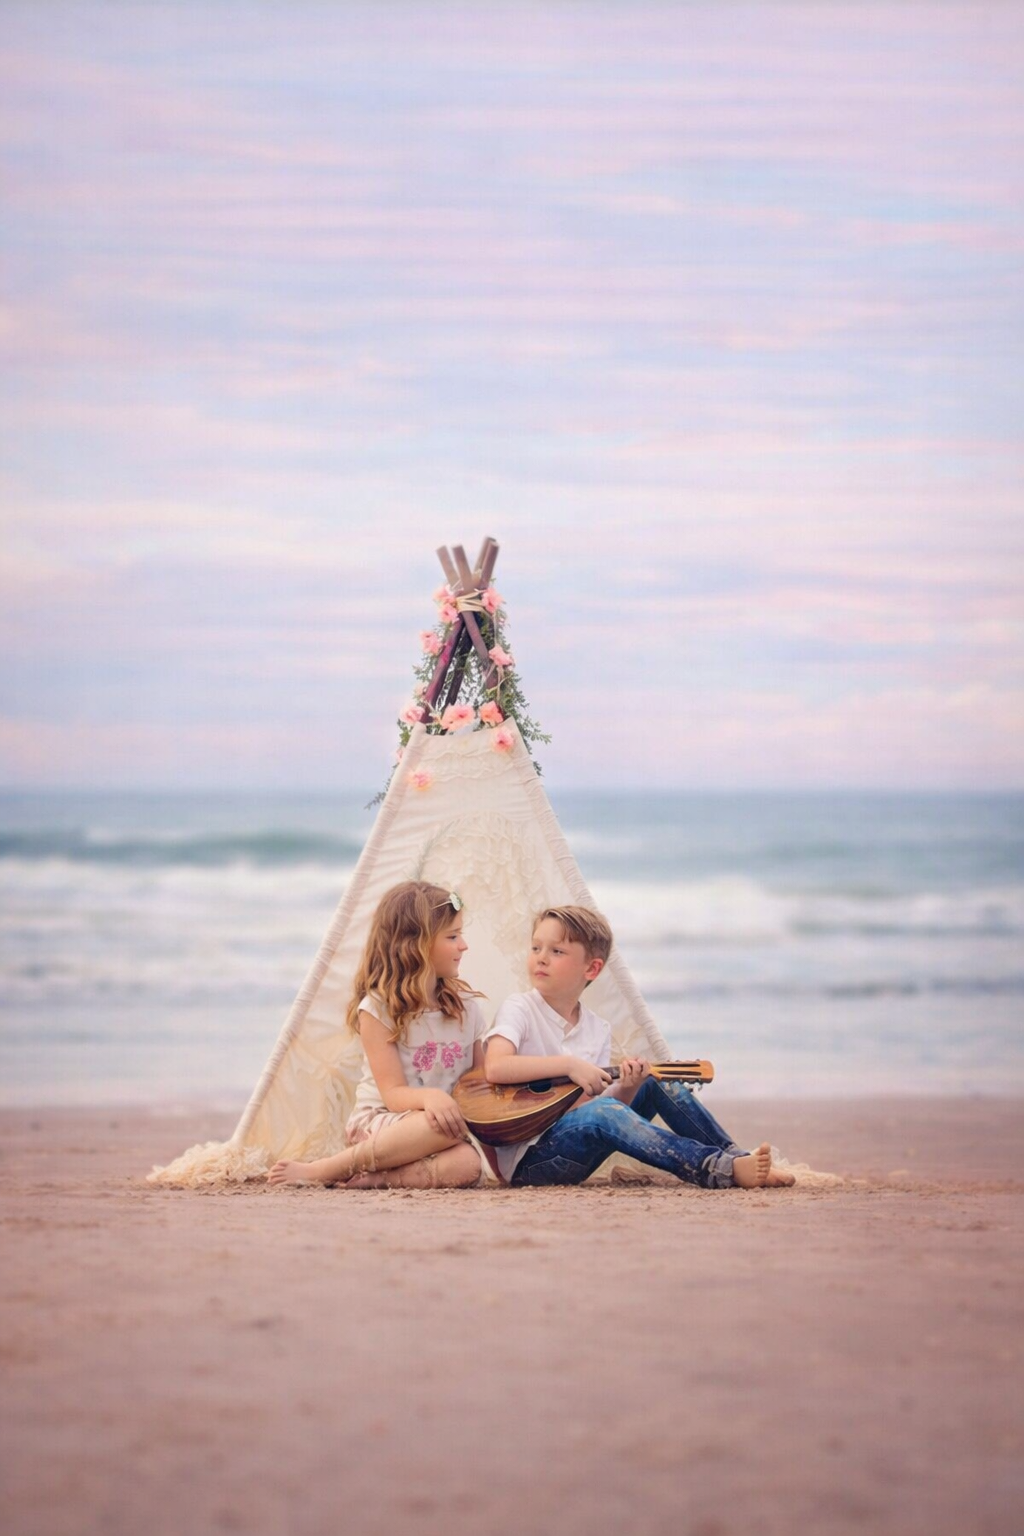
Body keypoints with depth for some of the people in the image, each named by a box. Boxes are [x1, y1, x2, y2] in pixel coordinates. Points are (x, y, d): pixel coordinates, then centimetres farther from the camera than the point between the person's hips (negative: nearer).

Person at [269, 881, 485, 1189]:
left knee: (466, 1164, -33)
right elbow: (394, 1094, -14)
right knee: (444, 1127, -38)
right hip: (376, 1123, -4)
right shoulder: (378, 1008, -7)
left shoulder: (465, 1005, 9)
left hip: (443, 1127, 4)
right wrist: (427, 1097, -35)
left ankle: (363, 1177, -29)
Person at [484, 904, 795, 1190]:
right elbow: (495, 1068, -26)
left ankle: (736, 1157, -8)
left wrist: (627, 1087, -17)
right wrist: (569, 1064, -27)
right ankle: (722, 1170, -38)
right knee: (598, 1113, -33)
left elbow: (609, 1101, 4)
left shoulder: (597, 1030, 8)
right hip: (526, 1162, -6)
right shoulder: (519, 1010, -7)